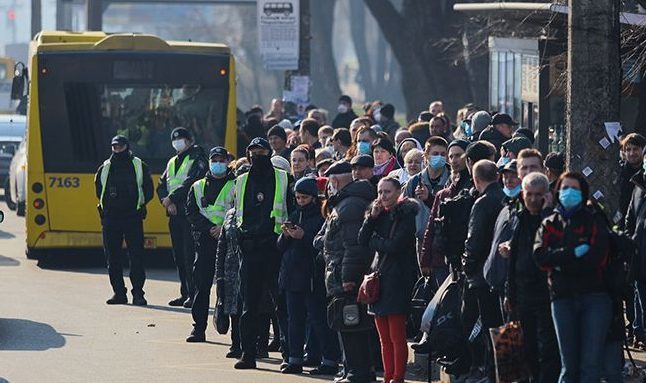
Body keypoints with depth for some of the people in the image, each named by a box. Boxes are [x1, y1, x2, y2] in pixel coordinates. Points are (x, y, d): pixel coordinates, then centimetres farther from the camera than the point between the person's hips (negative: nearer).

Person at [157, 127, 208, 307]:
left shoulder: (197, 158, -2)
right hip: (175, 212, 8)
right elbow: (162, 186, 15)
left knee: (190, 254, -12)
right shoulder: (172, 162, 21)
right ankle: (185, 294, 14)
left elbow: (190, 183, -15)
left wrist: (171, 198, -14)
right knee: (179, 255, 9)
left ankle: (194, 294, -13)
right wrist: (166, 201, -4)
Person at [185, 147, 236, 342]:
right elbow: (191, 212, 5)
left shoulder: (236, 186, 7)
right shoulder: (198, 187, 15)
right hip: (205, 240, 2)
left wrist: (224, 228, -14)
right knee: (201, 284, -1)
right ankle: (199, 328, 1)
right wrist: (210, 228, -8)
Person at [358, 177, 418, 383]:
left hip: (397, 279, -7)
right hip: (379, 277, 7)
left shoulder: (407, 214, -7)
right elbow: (362, 240, 6)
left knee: (397, 337, -7)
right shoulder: (379, 213, 15)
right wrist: (372, 217, -4)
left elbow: (395, 245, -16)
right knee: (384, 338, 7)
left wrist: (374, 242, -1)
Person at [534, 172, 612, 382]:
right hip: (563, 298, 2)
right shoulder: (549, 224, 14)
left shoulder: (594, 220, 7)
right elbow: (540, 257, -4)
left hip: (594, 296, -2)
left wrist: (560, 261, -4)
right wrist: (574, 253, -12)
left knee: (590, 365, -9)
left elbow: (597, 256, -9)